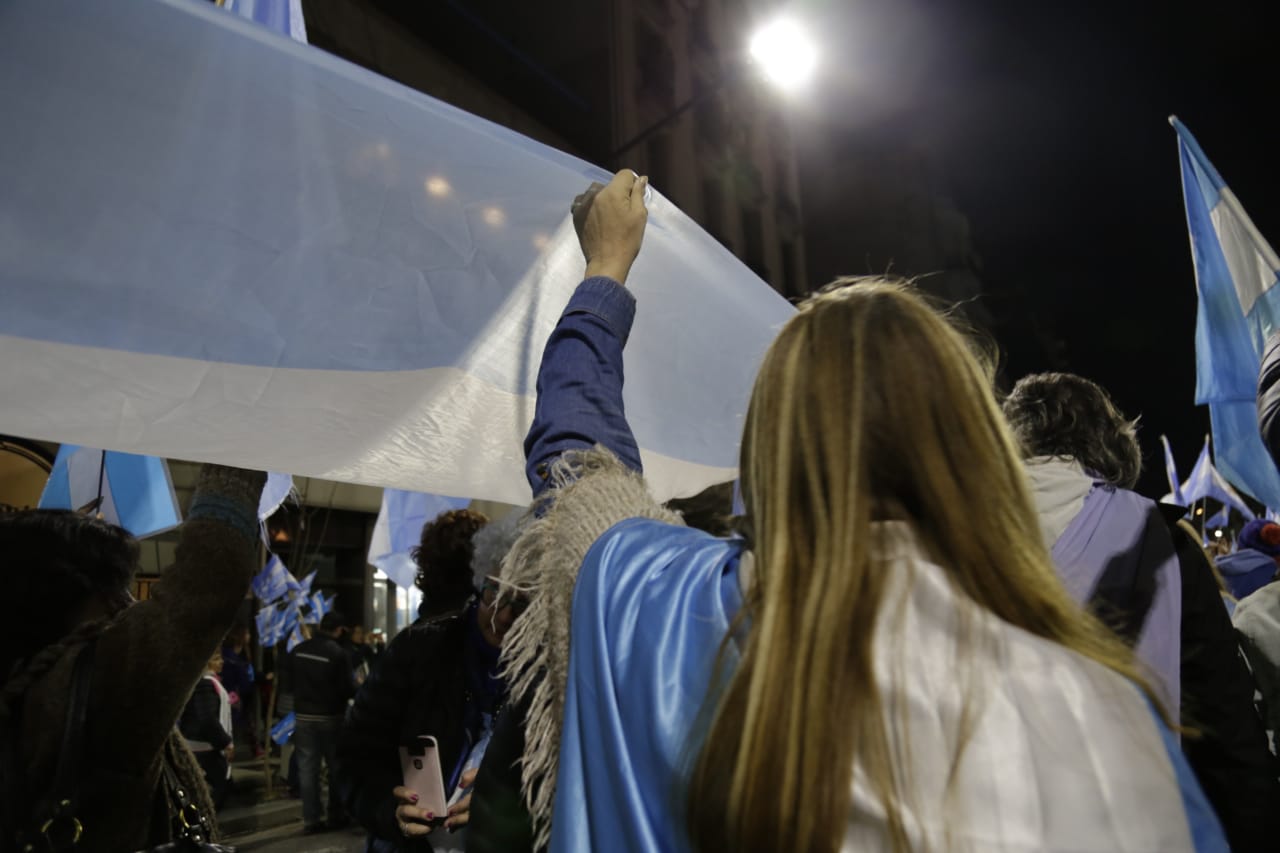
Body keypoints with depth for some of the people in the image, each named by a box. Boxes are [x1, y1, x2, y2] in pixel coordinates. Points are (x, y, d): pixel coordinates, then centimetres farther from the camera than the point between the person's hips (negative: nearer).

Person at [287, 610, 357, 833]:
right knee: (336, 766, 10)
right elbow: (348, 689, -15)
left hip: (303, 715, 4)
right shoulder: (338, 653, -19)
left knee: (307, 767, 7)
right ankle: (336, 815, 17)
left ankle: (311, 818, 8)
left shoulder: (297, 650, -1)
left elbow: (290, 682, 11)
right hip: (330, 716, -4)